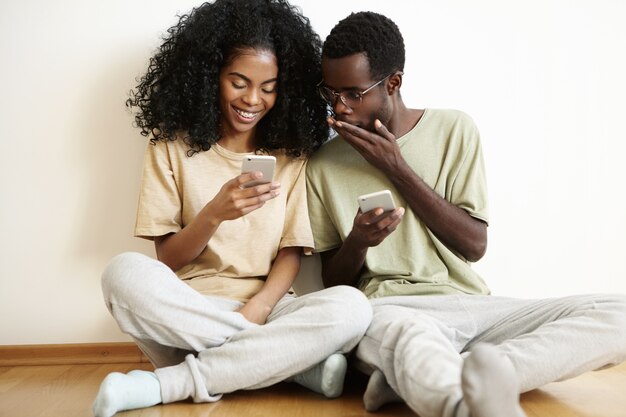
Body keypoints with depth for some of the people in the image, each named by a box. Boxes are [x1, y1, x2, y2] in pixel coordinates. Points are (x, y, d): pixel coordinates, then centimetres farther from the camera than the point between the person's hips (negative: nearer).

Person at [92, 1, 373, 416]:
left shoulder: (291, 153, 7)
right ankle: (300, 361, -25)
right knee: (126, 273, -33)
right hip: (186, 312, -1)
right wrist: (214, 214, -22)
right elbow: (168, 259, -2)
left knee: (351, 306, -29)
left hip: (264, 309, 1)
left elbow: (291, 254, 1)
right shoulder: (172, 147, 3)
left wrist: (254, 311, -18)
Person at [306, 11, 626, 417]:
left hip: (471, 304, 3)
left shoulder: (454, 130, 7)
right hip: (390, 309, -2)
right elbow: (333, 282, 9)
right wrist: (357, 242, -15)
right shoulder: (324, 166, 7)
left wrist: (396, 169, -5)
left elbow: (474, 245, 2)